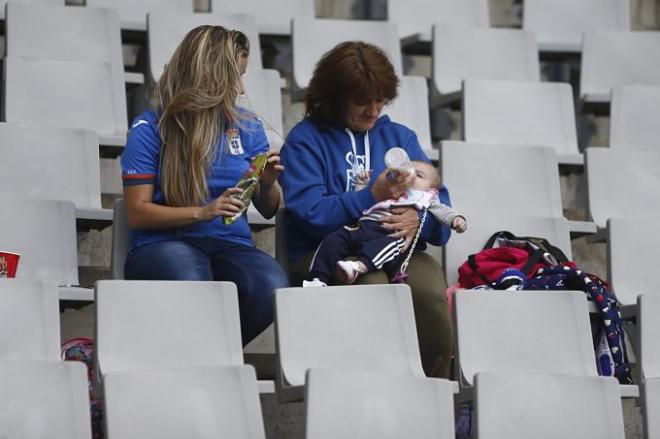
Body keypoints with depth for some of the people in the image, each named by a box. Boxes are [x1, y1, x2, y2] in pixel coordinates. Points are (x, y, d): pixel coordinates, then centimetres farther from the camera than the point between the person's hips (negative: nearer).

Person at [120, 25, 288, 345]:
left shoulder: (247, 126, 15)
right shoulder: (150, 128, 2)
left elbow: (269, 211, 19)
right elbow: (137, 213, -2)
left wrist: (267, 185, -4)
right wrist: (202, 212, -14)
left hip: (231, 246, 4)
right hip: (162, 244, -4)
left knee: (273, 286, -32)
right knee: (191, 283, -41)